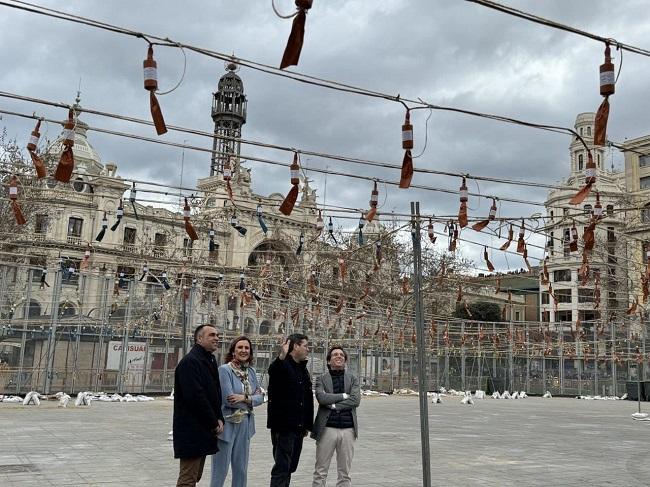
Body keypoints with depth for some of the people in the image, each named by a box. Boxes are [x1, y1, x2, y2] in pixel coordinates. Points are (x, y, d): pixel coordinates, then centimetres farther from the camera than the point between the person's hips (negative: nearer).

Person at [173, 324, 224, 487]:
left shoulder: (210, 361, 16)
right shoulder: (190, 362, -15)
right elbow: (195, 397, -22)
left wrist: (219, 419, 3)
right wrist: (214, 423, -15)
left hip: (204, 430, 10)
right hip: (191, 431, -10)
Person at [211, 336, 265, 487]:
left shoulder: (251, 371, 9)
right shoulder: (224, 370, -10)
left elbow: (260, 397, 5)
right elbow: (228, 399, -17)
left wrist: (245, 398, -13)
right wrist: (251, 399, -5)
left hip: (245, 424, 6)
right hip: (227, 424, -6)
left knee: (241, 470, 12)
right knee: (220, 470, -1)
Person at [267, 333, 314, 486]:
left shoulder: (303, 369, 17)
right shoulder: (282, 365, -10)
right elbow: (273, 371, -36)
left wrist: (307, 424, 18)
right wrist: (281, 357, -57)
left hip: (298, 427, 9)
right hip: (283, 426, -9)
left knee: (290, 466, 15)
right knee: (282, 466, -7)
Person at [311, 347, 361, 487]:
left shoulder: (353, 379, 11)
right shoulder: (322, 379, 5)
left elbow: (355, 400, -5)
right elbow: (321, 398, -13)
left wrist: (333, 404, -10)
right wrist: (344, 396, -8)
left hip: (348, 429, 2)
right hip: (327, 428, -2)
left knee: (344, 473, 9)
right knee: (320, 472, 2)